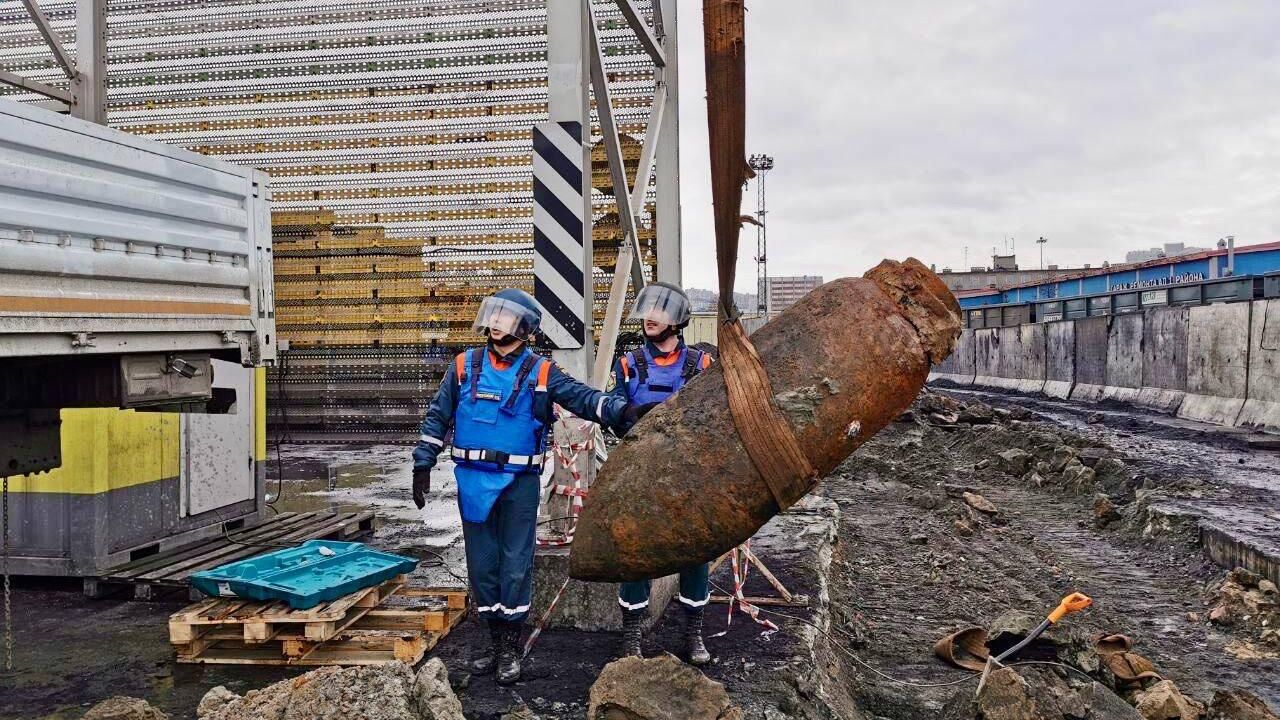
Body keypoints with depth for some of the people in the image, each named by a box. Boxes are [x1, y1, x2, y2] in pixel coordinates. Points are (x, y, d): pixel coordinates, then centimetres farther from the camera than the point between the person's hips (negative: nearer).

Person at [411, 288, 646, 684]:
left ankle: (511, 648, 13)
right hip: (473, 481, 3)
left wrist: (619, 410, -30)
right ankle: (496, 641, 23)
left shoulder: (541, 372, -1)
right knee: (482, 564, 8)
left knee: (516, 564, 0)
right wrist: (422, 465, 5)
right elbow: (437, 418, 10)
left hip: (519, 482, -2)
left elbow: (582, 397, -12)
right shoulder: (465, 366, 6)